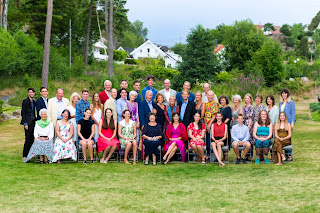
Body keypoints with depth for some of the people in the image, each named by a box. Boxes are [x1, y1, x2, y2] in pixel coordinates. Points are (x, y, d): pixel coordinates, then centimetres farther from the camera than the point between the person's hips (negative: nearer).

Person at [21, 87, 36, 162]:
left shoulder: (34, 102, 15)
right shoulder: (25, 101, -6)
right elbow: (23, 113, -9)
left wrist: (35, 121, 15)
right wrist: (25, 124, -14)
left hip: (33, 122, 7)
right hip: (28, 122, -7)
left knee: (32, 139, 7)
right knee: (27, 139, -9)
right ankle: (24, 156, -3)